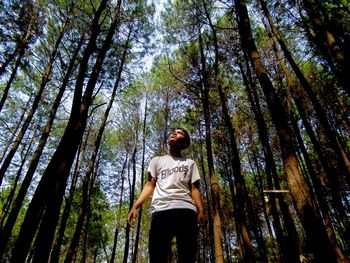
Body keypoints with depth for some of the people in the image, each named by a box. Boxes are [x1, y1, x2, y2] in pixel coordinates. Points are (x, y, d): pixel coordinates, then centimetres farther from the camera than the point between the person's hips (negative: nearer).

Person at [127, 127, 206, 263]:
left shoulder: (190, 163, 25)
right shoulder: (157, 160, 26)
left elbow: (194, 189, 15)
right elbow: (149, 186, 17)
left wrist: (201, 210, -3)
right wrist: (135, 206, 2)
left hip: (186, 210, 0)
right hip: (161, 210, 0)